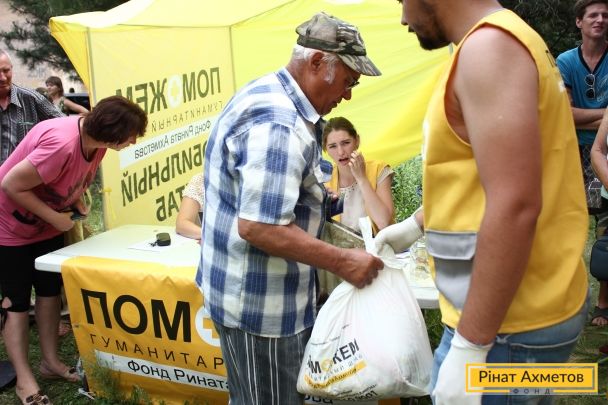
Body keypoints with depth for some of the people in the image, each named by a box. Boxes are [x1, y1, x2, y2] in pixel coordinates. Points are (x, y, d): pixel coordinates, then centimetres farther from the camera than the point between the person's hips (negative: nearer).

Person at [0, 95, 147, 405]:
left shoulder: (95, 138, -11)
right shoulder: (62, 143, -38)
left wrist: (76, 201, -6)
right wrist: (54, 217, -25)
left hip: (48, 226, 8)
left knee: (50, 290, 12)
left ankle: (50, 361, 26)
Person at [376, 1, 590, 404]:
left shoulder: (489, 45, -19)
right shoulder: (503, 41, 13)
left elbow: (515, 206, -27)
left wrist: (468, 346, -24)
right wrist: (415, 224, 32)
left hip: (506, 325, -9)